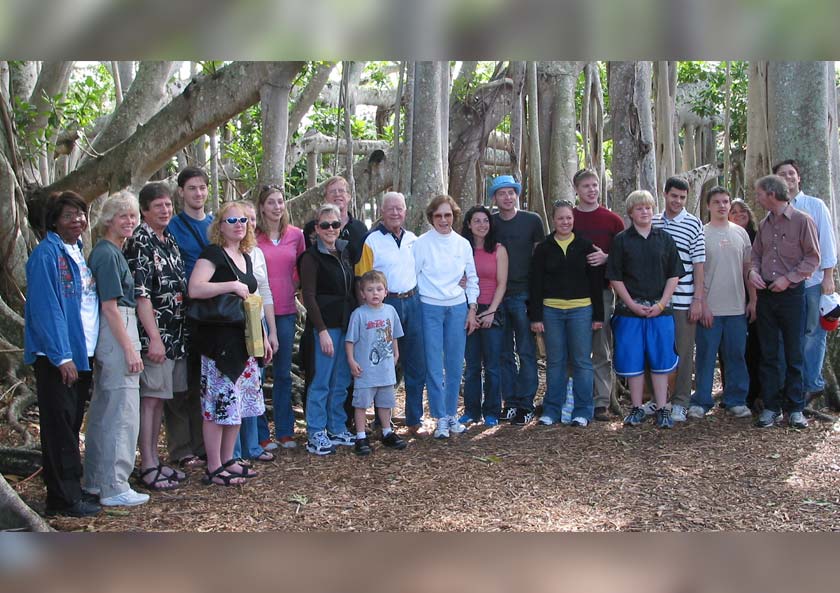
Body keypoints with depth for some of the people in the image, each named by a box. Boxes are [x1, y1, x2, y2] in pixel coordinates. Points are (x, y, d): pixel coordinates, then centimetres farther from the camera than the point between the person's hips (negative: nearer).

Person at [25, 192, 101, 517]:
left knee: (71, 425, 13)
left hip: (81, 353, 8)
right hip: (56, 356, -8)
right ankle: (64, 498, 3)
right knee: (60, 426, -3)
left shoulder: (79, 253, 15)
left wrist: (82, 354, 13)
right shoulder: (46, 254, -11)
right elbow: (45, 308, -17)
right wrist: (62, 357, -20)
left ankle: (70, 490, 21)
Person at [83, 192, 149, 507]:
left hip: (110, 334, 10)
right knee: (123, 410, -6)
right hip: (117, 334, -10)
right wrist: (129, 348, -19)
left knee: (102, 409, 16)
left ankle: (95, 479, 27)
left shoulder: (110, 251, 15)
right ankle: (114, 487, 1)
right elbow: (110, 306, -18)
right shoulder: (108, 254, -14)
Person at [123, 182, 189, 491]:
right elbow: (140, 294, -18)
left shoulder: (169, 241, 14)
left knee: (160, 398, 13)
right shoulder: (140, 242, -12)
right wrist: (154, 337, -21)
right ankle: (147, 467, 4)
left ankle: (155, 459, 22)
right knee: (150, 397, -3)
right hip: (154, 336, -8)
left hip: (175, 335, 8)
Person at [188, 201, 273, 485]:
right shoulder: (213, 253, -8)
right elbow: (195, 289, -24)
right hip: (219, 341, -8)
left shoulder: (246, 258, 17)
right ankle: (214, 469, 3)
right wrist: (234, 286, -20)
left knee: (238, 403, 12)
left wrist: (263, 337, 21)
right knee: (219, 406, -5)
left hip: (244, 341, 8)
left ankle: (228, 461, 23)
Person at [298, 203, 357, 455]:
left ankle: (337, 429, 23)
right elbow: (309, 297, -11)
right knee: (322, 380, -3)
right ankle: (315, 435, 6)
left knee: (341, 380, 12)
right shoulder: (312, 257, -7)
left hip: (347, 323, 6)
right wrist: (322, 331, -16)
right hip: (326, 324, -6)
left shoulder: (344, 251, 12)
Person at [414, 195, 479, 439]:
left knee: (455, 365, 6)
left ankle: (452, 414, 18)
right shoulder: (421, 243, -3)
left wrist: (472, 309, 8)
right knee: (434, 366, -3)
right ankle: (441, 419, 5)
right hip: (430, 308, -3)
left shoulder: (463, 244, 7)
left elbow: (472, 278, 13)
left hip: (457, 308, 3)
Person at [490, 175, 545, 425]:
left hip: (523, 294, -3)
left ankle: (526, 405, 3)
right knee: (504, 353, 7)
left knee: (526, 351, -2)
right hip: (497, 296, 3)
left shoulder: (532, 220, 2)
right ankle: (510, 402, 16)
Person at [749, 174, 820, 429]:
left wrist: (788, 278, -15)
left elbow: (813, 258, -7)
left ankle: (795, 408, 11)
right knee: (768, 354, 6)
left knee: (794, 354, 2)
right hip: (766, 293, 5)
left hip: (791, 294, -5)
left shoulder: (802, 221, -6)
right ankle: (771, 406, 13)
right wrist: (753, 271, -4)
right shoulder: (764, 224, 11)